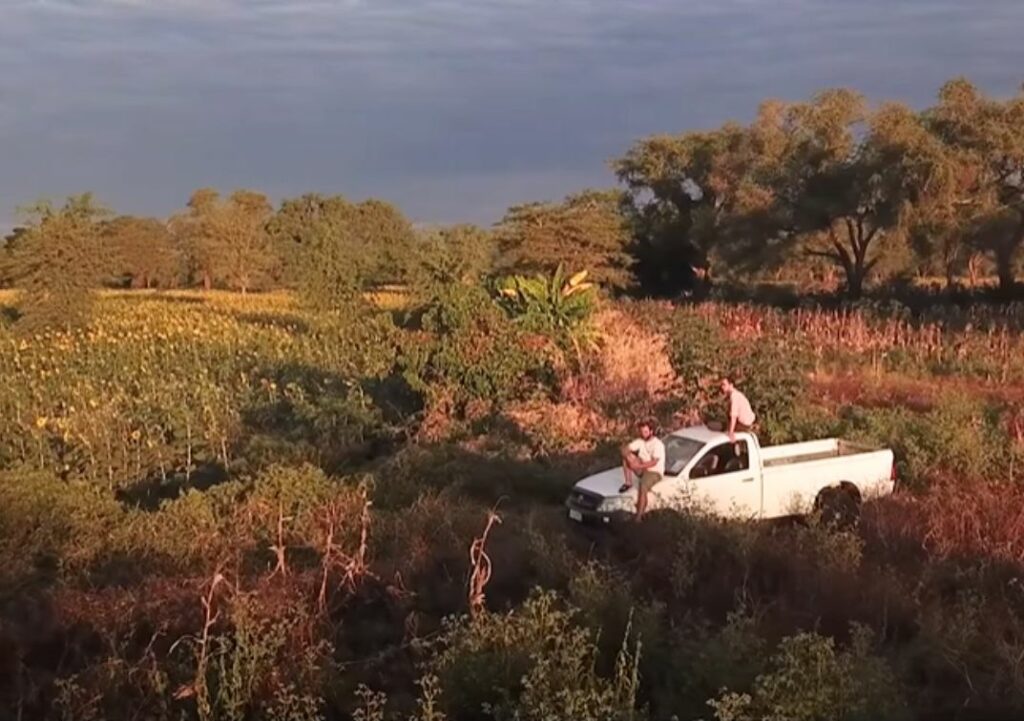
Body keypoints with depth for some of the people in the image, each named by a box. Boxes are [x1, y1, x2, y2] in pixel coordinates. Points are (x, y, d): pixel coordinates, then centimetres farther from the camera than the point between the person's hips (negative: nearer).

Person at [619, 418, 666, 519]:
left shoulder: (658, 444, -15)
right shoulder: (640, 441, 4)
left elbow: (654, 462, -24)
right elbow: (625, 448, -2)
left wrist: (638, 466, -27)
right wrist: (630, 458, -22)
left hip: (654, 472, -7)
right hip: (641, 469, 7)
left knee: (642, 487, -35)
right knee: (626, 455, -11)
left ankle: (639, 516, -34)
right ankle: (628, 482, -12)